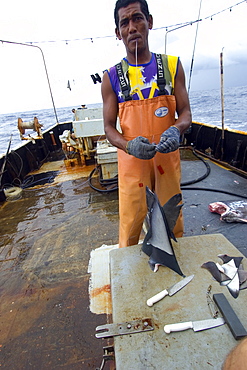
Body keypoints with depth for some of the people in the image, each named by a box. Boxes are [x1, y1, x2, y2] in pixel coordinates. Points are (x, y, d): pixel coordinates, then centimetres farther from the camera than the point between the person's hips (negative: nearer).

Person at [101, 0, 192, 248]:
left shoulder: (172, 66, 6)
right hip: (132, 162, -1)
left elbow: (185, 112, 5)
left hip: (167, 158, 2)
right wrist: (128, 145, -20)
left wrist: (176, 130, -19)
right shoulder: (112, 77, 2)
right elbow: (109, 127, 1)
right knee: (130, 226, 6)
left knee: (173, 225, 16)